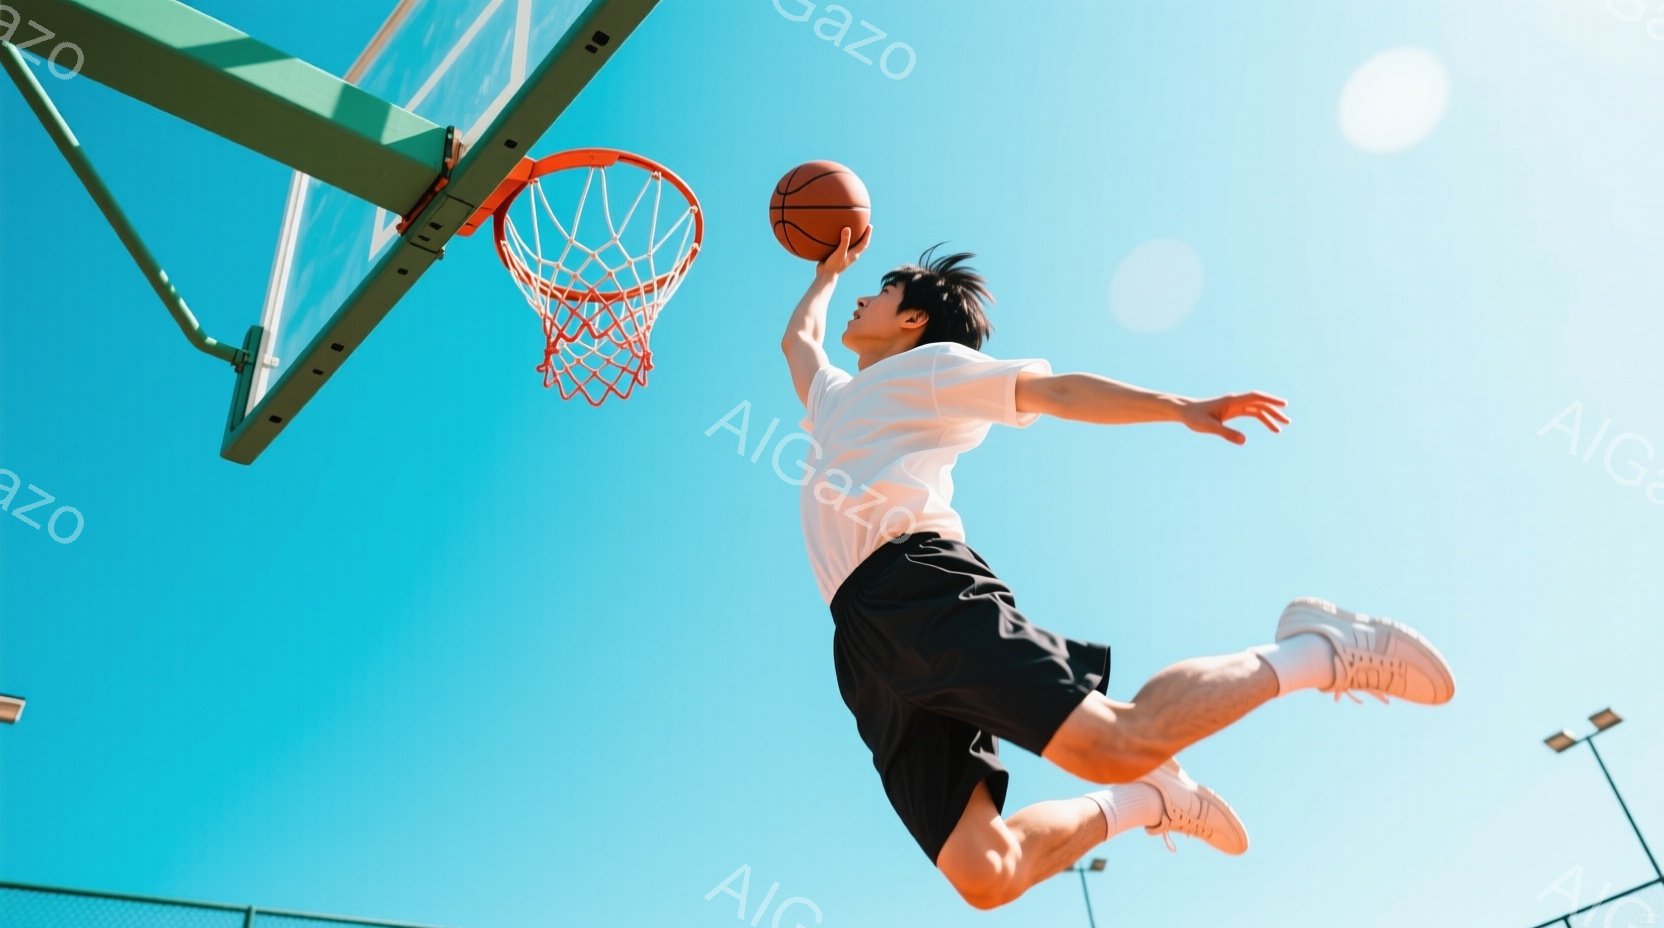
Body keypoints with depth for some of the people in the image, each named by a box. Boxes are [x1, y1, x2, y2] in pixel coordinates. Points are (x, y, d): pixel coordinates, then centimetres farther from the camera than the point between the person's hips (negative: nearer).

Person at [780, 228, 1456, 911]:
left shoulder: (929, 363, 16)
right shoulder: (835, 399, 36)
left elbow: (1056, 391, 5)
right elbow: (798, 338, 56)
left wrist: (1180, 407, -7)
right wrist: (828, 271, 68)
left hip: (921, 583, -5)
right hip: (864, 640, 6)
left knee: (1115, 746, -25)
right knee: (984, 875, -13)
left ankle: (1314, 651, 0)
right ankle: (1142, 800, 13)